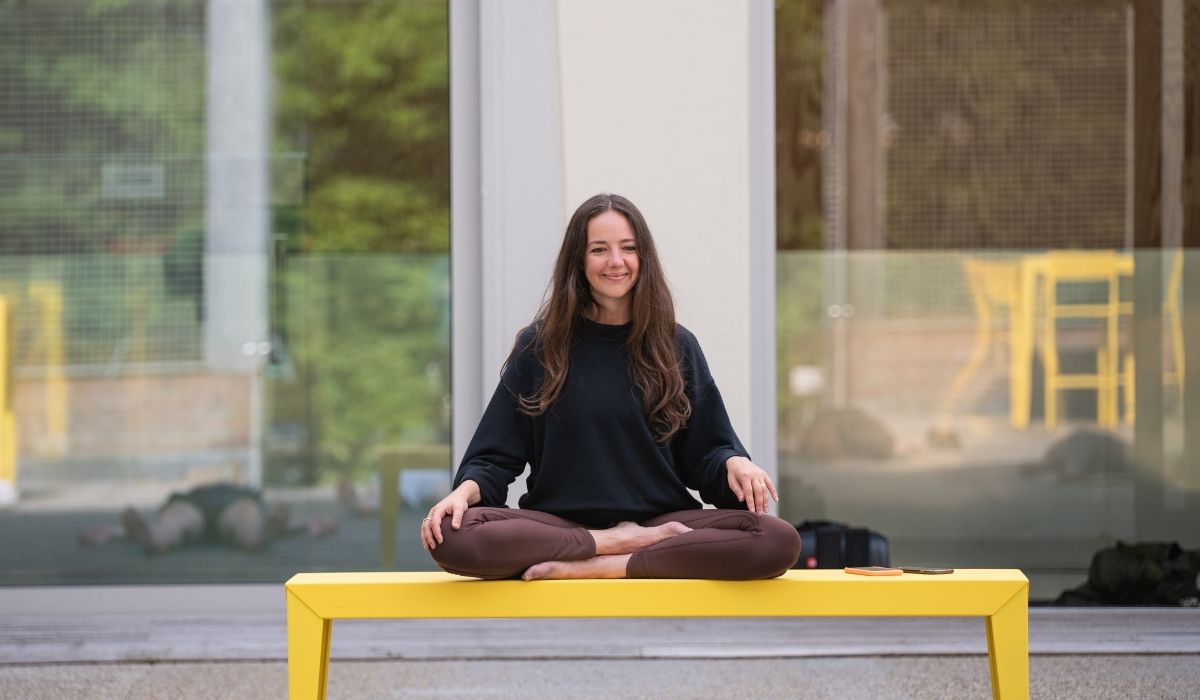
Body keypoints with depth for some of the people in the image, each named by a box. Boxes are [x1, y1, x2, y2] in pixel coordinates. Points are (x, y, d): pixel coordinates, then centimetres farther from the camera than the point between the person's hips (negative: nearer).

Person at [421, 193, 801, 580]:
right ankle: (625, 545, -21)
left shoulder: (677, 346, 11)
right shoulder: (538, 347, 8)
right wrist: (464, 492, -16)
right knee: (451, 536, -33)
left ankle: (595, 567, -28)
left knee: (779, 541, -30)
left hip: (660, 519, 1)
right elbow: (494, 458, 6)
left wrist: (733, 463, -15)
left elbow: (705, 455, 9)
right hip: (558, 524, -1)